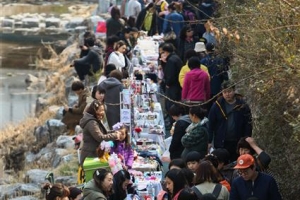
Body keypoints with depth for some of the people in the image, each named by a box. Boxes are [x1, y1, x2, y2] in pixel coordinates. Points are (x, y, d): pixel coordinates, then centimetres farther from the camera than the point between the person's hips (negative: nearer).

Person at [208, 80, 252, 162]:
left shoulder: (242, 105, -3)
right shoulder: (217, 105, -3)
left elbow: (248, 124, 0)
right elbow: (210, 124, -1)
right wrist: (209, 141, -4)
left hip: (237, 143, 0)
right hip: (221, 143, 0)